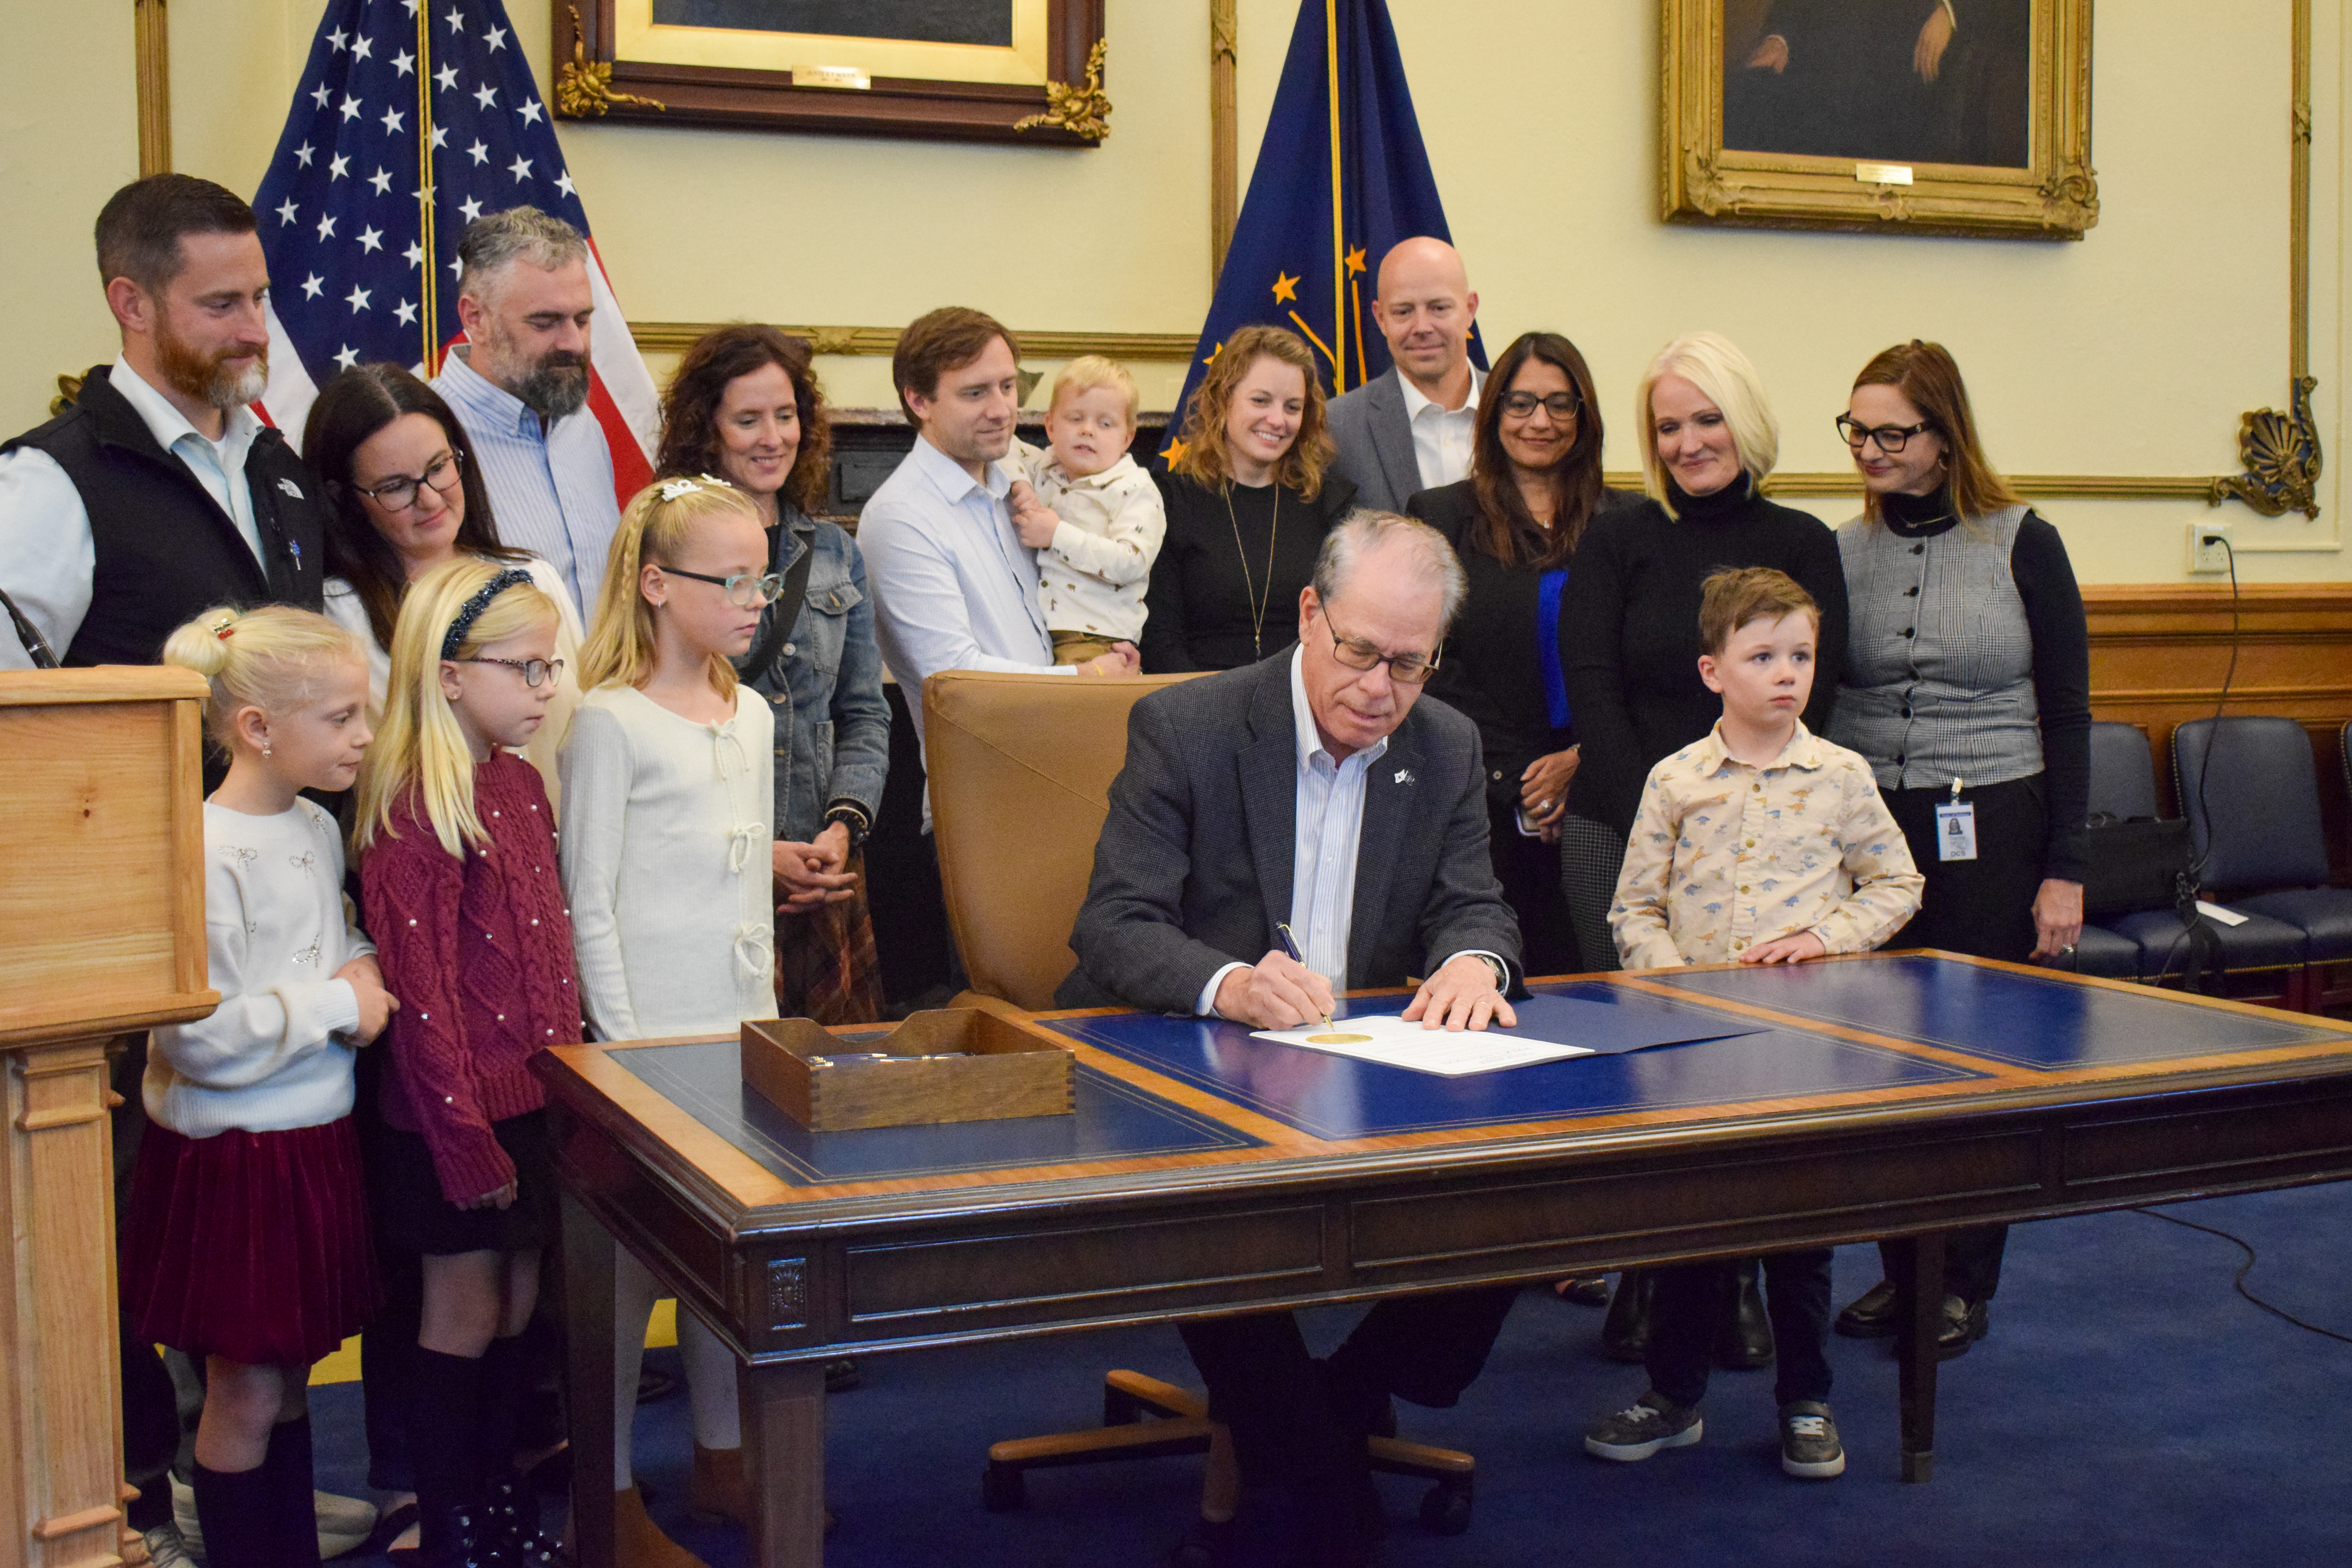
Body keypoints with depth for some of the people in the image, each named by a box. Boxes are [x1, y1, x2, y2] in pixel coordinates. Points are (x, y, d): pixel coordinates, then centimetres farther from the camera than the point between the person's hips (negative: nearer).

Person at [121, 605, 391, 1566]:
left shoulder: (317, 830, 6)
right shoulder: (206, 854, -20)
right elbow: (199, 1037, -24)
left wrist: (365, 978, 0)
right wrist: (336, 1004, -16)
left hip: (315, 1138, 8)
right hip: (232, 1156, -8)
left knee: (290, 1377, 17)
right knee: (246, 1393, 4)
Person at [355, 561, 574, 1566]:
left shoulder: (521, 783, 8)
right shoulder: (415, 811, -18)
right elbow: (421, 990, -19)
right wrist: (467, 1140, -17)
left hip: (537, 1097, 7)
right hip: (460, 1114, -7)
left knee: (516, 1304, 16)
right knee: (464, 1316, 5)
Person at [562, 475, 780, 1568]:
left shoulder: (752, 717, 11)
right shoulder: (611, 721, -10)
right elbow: (588, 902, -10)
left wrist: (766, 1012, 15)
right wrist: (624, 1041, -13)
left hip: (741, 1025, 7)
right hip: (648, 1031, -7)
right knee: (630, 1253, 0)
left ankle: (719, 1458, 27)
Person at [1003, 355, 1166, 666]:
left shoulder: (1136, 491, 0)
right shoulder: (1042, 468, 18)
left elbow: (1131, 563, -13)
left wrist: (1058, 535, -15)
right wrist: (1020, 486, 2)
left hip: (1094, 636, -5)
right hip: (1030, 629, 5)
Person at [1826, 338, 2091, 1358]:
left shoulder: (2024, 546, -1)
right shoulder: (1839, 553, 6)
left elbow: (2067, 716, -1)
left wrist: (2064, 869, -6)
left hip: (1993, 832, -2)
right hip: (1866, 833, 3)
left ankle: (1965, 1283, 15)